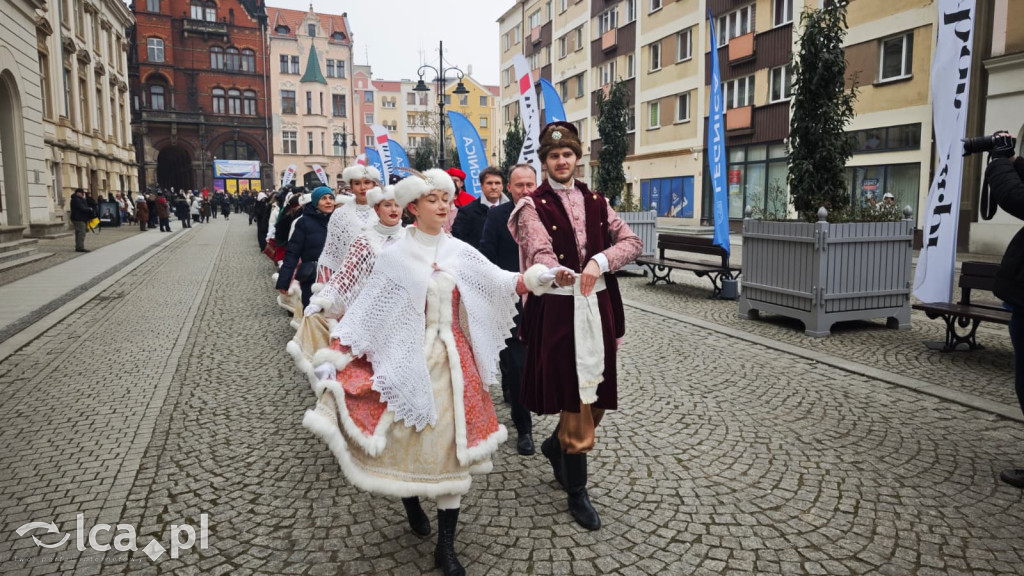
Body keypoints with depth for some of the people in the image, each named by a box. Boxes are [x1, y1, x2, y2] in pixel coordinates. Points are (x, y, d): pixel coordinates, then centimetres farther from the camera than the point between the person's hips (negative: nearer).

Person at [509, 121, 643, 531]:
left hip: (598, 307, 5)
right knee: (573, 397, -1)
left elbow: (632, 241, 4)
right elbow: (539, 250, -20)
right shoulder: (533, 206, -2)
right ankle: (577, 493, 15)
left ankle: (556, 447, 40)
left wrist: (601, 261, -15)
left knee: (597, 394, 11)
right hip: (558, 310, -5)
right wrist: (556, 272, -43)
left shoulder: (595, 202, 13)